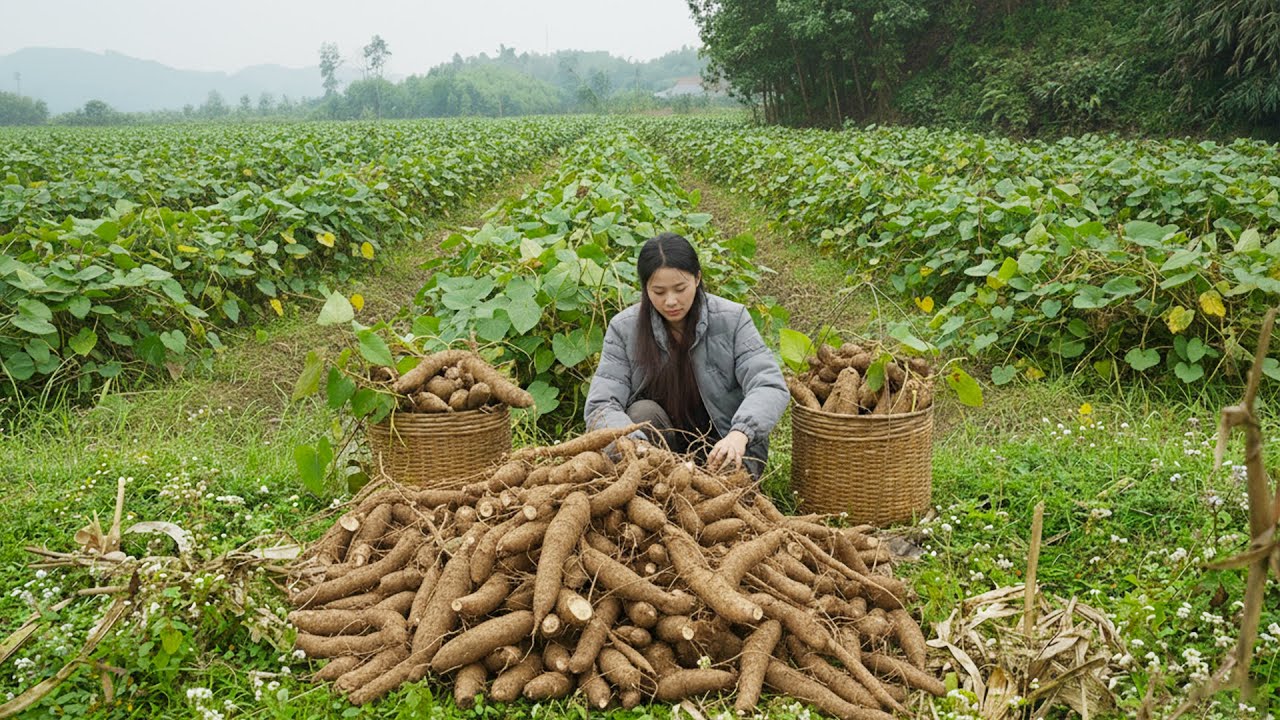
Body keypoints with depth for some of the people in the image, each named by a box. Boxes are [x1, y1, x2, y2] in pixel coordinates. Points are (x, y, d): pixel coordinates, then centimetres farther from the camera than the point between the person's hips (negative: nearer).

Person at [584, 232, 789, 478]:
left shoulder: (731, 319, -11)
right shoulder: (624, 328, -9)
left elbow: (770, 386, -19)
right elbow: (600, 406, -16)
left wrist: (739, 434, -40)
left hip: (726, 443, -2)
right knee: (643, 411, -28)